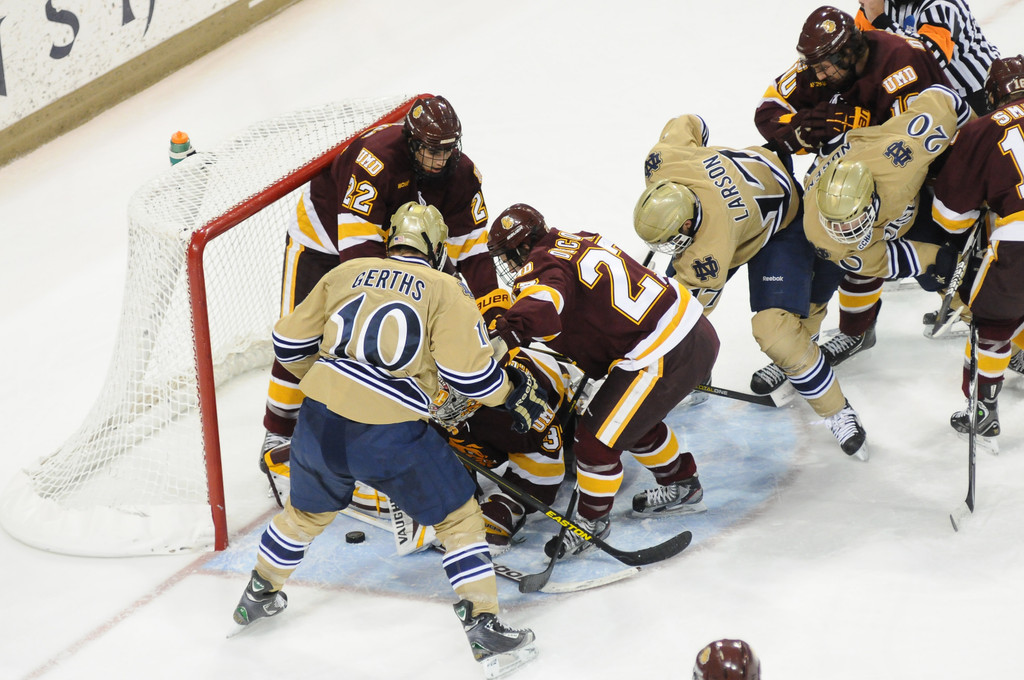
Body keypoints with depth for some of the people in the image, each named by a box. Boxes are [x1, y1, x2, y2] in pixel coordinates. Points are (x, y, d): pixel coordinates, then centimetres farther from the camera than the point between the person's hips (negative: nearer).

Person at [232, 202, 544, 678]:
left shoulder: (347, 273, 14)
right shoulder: (446, 290, 2)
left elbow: (289, 343, 19)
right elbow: (469, 373, -5)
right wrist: (514, 392, 13)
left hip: (320, 423, 5)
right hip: (391, 436, -4)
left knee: (307, 511, 31)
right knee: (458, 517, 11)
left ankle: (259, 595, 48)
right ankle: (485, 629, 7)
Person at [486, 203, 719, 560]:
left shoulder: (544, 267, -13)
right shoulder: (575, 243, 16)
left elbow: (538, 315, -35)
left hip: (666, 355, -10)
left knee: (598, 436, 0)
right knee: (631, 417, 30)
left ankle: (592, 519, 19)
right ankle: (681, 487, 46)